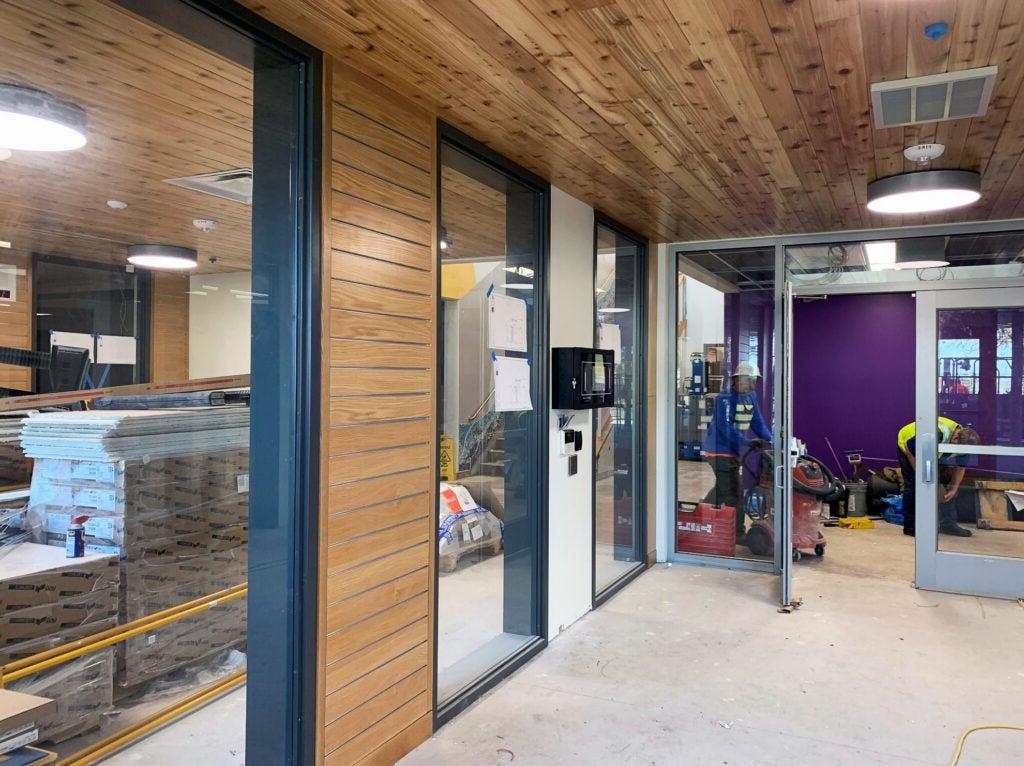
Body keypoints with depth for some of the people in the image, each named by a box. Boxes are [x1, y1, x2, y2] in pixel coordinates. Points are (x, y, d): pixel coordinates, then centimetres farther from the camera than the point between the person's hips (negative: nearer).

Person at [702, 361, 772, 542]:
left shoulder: (751, 397, 8)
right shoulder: (726, 398, -19)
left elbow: (757, 422, 10)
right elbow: (726, 427, -27)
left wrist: (771, 440, -5)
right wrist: (748, 442, -31)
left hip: (733, 451, 10)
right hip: (720, 450, -10)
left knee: (722, 489, 21)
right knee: (733, 492, -6)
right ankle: (738, 533, 2)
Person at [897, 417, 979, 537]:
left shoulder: (964, 442, -19)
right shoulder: (936, 433, -43)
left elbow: (960, 467, -4)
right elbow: (909, 449, -31)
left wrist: (954, 488, -13)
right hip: (907, 447, -7)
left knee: (944, 483, -1)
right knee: (913, 485, -15)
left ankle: (948, 524, 8)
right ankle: (910, 526, -9)